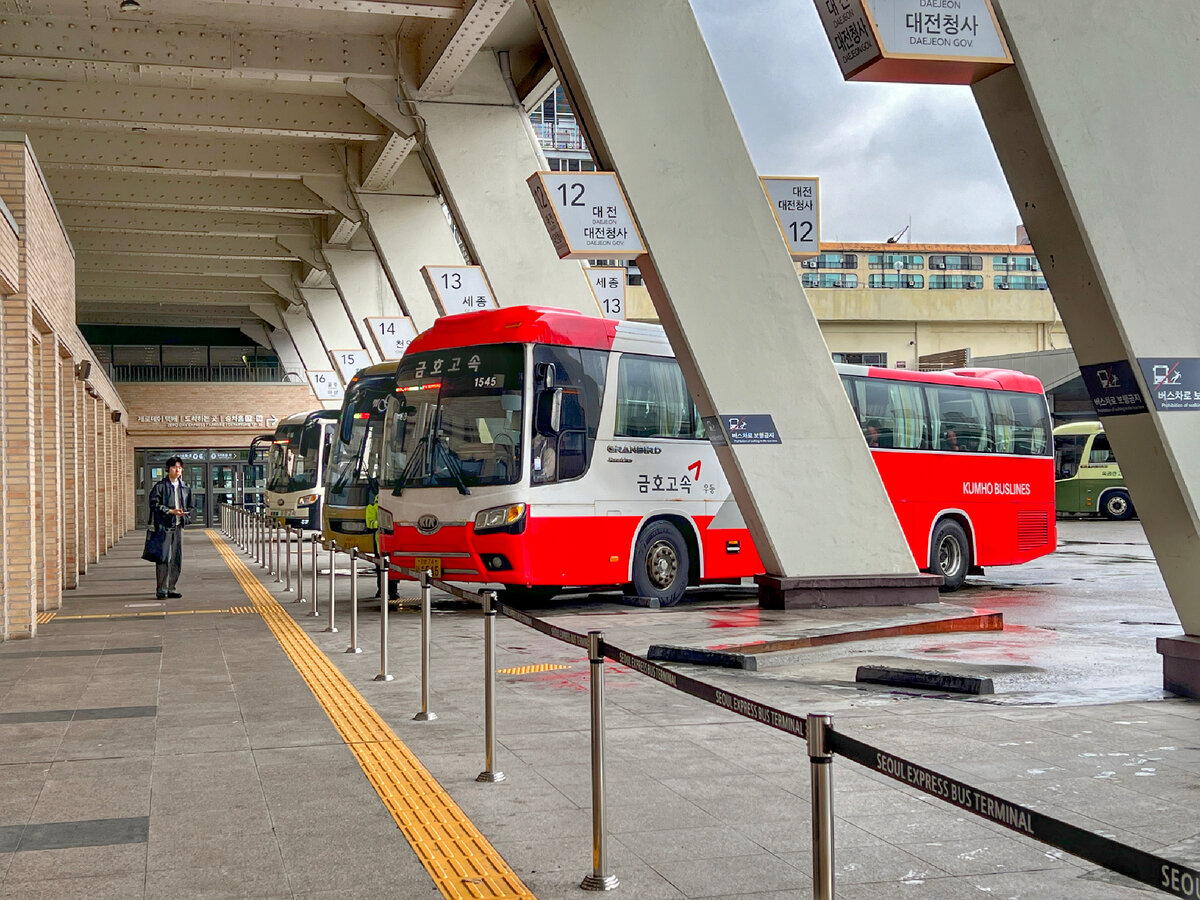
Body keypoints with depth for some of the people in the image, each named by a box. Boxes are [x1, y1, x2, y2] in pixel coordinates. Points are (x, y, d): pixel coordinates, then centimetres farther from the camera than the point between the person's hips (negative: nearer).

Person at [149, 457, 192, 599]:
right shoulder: (160, 486, -2)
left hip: (178, 526, 6)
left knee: (177, 559, 7)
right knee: (164, 558, -8)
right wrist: (171, 511, -17)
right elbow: (154, 504, -9)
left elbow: (189, 507, 21)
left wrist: (185, 514, 1)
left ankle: (171, 588, 15)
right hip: (164, 526, -5)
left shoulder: (185, 488, 14)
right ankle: (162, 590, -4)